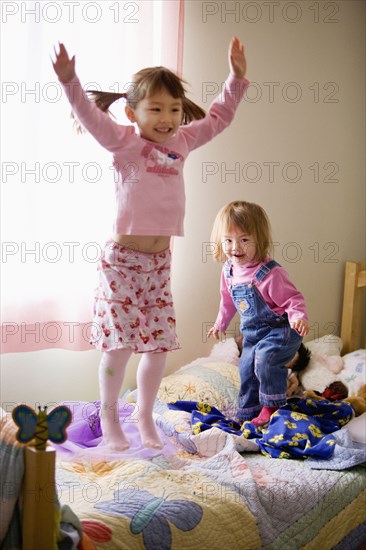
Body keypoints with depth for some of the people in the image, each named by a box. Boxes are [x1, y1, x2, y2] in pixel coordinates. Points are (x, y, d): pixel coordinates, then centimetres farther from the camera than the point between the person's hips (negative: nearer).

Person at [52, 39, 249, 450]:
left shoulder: (181, 142, 10)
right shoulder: (124, 141, -4)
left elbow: (218, 117, 21)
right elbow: (90, 116, -18)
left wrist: (236, 78, 16)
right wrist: (69, 80, -33)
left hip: (159, 261, 5)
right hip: (122, 259, -5)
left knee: (158, 344, 7)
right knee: (119, 344, -2)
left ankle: (145, 416, 27)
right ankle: (109, 417, 19)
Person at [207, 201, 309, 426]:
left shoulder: (270, 273, -28)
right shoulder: (229, 271, -4)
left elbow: (293, 299, -25)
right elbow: (228, 300, 15)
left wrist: (298, 318, -44)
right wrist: (221, 323, 26)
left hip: (280, 330, -8)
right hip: (253, 332, 8)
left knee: (266, 359, -28)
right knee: (247, 369, 13)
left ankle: (271, 406, -8)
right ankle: (248, 414, 30)